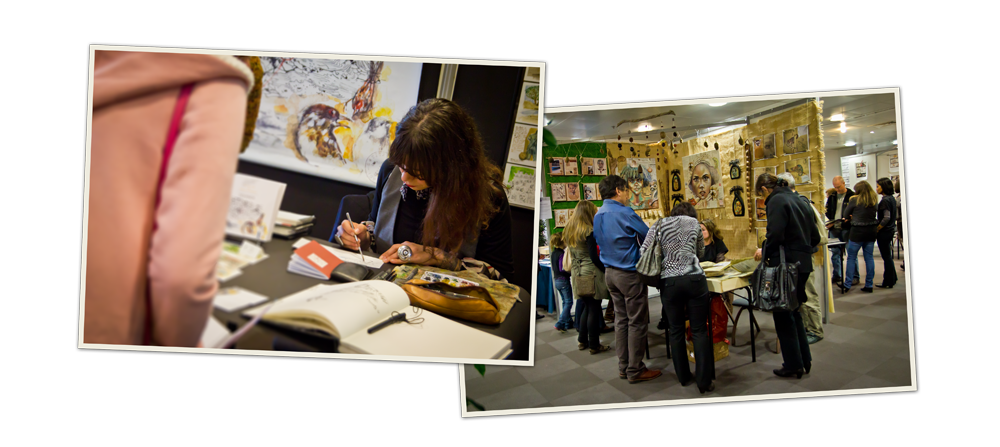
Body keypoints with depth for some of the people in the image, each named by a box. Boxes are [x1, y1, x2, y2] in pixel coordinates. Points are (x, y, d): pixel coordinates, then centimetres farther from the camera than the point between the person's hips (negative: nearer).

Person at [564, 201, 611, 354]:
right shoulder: (589, 231, -13)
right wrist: (606, 270, -10)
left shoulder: (569, 231, 11)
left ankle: (582, 341, 22)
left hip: (577, 272, 8)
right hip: (591, 273, -8)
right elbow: (593, 256, -16)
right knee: (594, 309, -1)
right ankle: (594, 345, 3)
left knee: (587, 307, 18)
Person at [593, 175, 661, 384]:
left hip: (610, 272, 8)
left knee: (621, 319, 14)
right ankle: (635, 370, 6)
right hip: (630, 273, -8)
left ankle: (624, 366, 20)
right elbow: (649, 237, -11)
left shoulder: (598, 216, 8)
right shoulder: (624, 213, -17)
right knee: (637, 322, 0)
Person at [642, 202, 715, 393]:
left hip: (669, 282, 1)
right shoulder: (694, 223, 12)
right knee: (699, 331, 4)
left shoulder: (660, 224, 11)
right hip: (694, 279, -1)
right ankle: (704, 381, 4)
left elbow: (644, 251, 3)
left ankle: (683, 376, 22)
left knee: (676, 330, 13)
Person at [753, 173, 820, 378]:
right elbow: (815, 238, 16)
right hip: (803, 265, 9)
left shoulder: (776, 201, -11)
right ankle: (804, 360, 26)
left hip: (786, 265, -9)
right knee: (793, 312, 20)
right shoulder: (799, 200, 15)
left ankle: (793, 365, 10)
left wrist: (765, 252, -4)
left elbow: (775, 236, -21)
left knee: (783, 315, 3)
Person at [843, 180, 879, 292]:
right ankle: (869, 285, 11)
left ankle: (847, 284, 5)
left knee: (851, 257, 3)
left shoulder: (855, 199, -10)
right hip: (872, 230, 5)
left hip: (858, 231, -5)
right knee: (869, 257, 9)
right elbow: (876, 214, 15)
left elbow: (846, 214, -1)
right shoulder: (874, 200, 4)